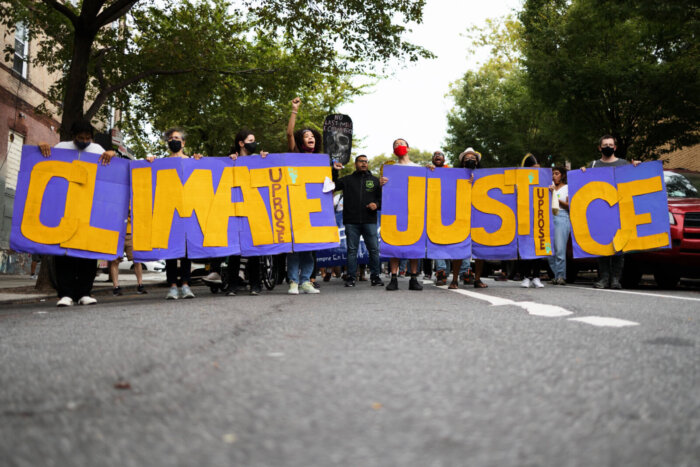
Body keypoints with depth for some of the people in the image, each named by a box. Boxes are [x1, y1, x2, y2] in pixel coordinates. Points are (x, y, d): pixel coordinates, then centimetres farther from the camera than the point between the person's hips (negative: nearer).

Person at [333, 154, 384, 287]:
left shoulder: (375, 180, 15)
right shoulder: (347, 180, 13)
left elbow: (382, 197, 16)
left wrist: (377, 204, -4)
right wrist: (334, 172, -4)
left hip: (370, 221, 1)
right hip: (351, 221, -1)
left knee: (374, 249, -1)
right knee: (352, 250, 2)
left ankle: (375, 276, 9)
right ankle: (350, 277, 8)